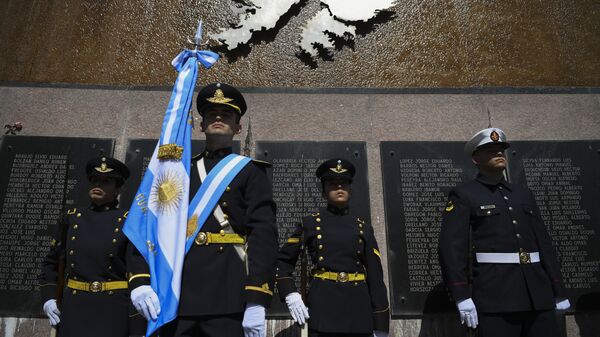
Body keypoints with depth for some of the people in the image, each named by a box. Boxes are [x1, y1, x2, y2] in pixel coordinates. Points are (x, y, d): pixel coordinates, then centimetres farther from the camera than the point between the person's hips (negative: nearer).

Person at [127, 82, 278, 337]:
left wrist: (257, 300, -15)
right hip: (176, 296, 3)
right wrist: (140, 280, -7)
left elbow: (263, 235, -6)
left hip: (228, 297, -3)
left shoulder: (251, 172, 5)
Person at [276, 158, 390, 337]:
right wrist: (290, 295, -7)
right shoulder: (310, 223, 5)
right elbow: (283, 260, 9)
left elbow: (375, 276, 6)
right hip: (323, 306, -2)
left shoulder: (363, 227, 9)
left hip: (358, 307, 2)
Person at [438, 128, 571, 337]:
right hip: (494, 296, -5)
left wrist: (558, 292, 14)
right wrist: (462, 297, -16)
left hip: (538, 294, 6)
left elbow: (544, 243, 17)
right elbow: (452, 248, -9)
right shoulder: (463, 195, -1)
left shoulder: (523, 194, 17)